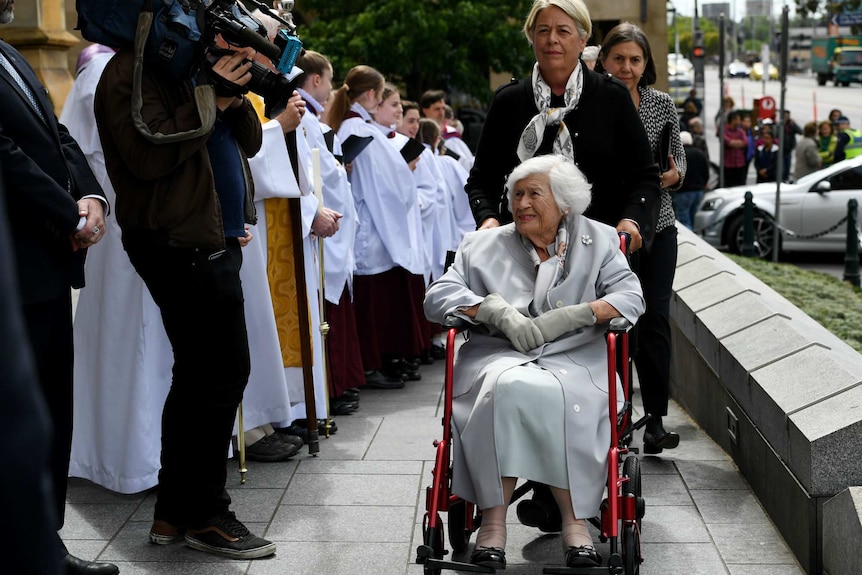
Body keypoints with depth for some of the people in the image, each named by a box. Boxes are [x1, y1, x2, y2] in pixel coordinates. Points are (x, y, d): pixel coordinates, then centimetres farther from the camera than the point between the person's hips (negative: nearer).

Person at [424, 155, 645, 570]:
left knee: (553, 395, -35)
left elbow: (630, 296, 5)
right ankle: (493, 523, -28)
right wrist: (495, 309, -9)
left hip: (573, 358, 0)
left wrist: (573, 314, -11)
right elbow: (438, 297, 8)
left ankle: (574, 519, -25)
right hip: (498, 353, 1)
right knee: (507, 388, -35)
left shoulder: (598, 241, 17)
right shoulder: (483, 245, 19)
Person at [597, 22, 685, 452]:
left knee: (656, 320, 0)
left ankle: (655, 421, 8)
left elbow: (679, 159, 12)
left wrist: (674, 175, -9)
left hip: (658, 227, 3)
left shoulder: (662, 105, 7)